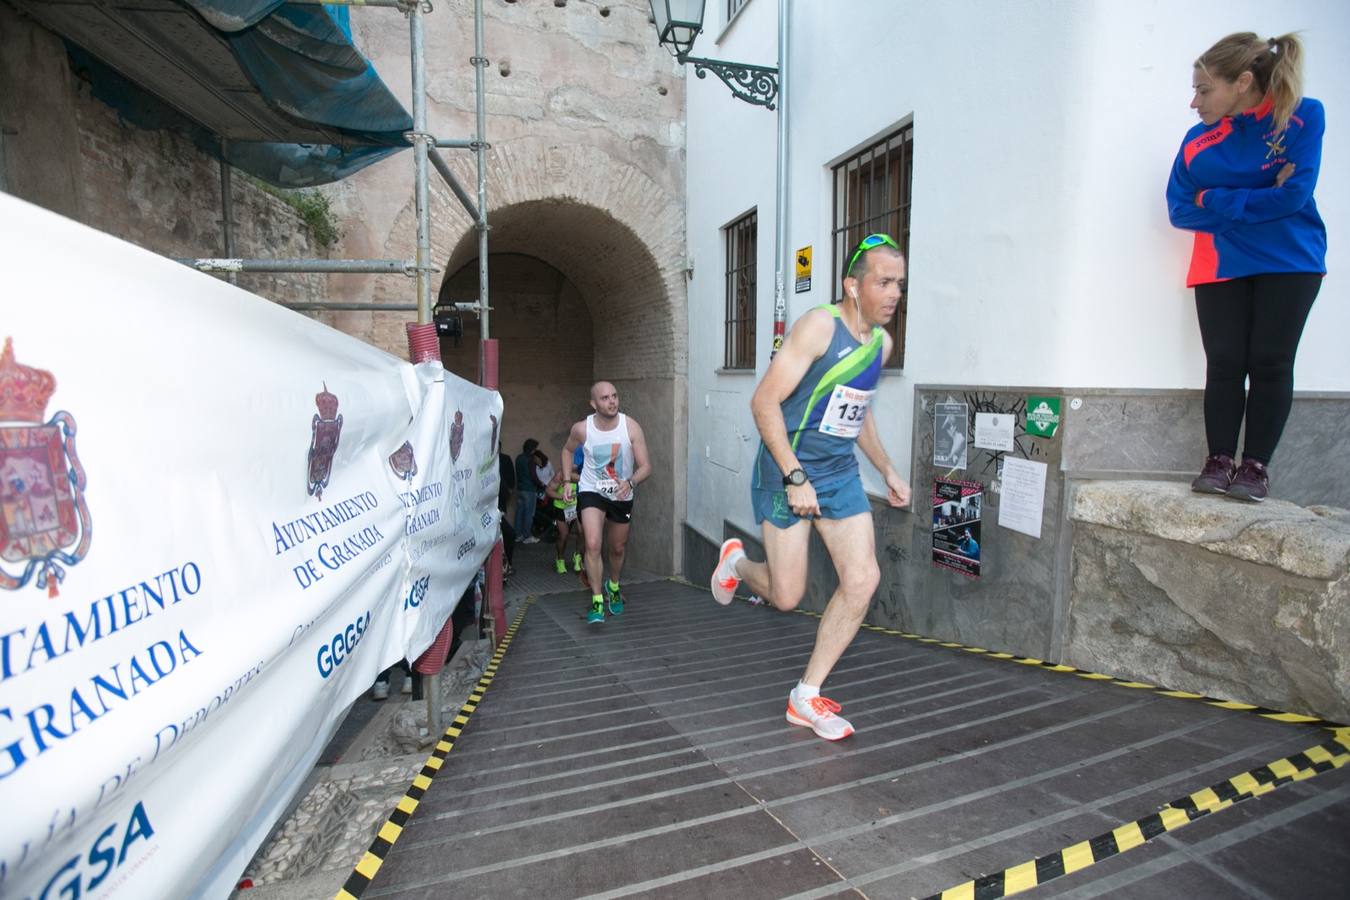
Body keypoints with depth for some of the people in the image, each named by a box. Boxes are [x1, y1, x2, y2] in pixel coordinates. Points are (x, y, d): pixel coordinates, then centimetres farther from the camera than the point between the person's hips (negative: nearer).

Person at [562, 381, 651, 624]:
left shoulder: (631, 427, -20)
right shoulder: (581, 429, -16)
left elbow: (645, 466, -18)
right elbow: (567, 450, 7)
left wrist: (630, 482, -37)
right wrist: (567, 481, -1)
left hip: (621, 496, 1)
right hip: (591, 492, -1)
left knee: (618, 549, 18)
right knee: (593, 545, -21)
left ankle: (613, 587, 47)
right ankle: (597, 601, -8)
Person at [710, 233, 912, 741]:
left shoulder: (882, 342, 9)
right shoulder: (819, 326, -15)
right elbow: (765, 402, -19)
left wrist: (887, 470, 21)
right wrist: (795, 478, -22)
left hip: (841, 474, 7)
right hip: (787, 473, -7)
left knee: (863, 579, -5)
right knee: (786, 598, -1)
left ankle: (807, 697, 10)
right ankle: (737, 561, 35)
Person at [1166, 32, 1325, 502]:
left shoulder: (1303, 117, -5)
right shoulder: (1198, 140, 1)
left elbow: (1293, 196, -13)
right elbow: (1180, 210, -4)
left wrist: (1216, 200, -9)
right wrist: (1258, 199, -11)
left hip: (1290, 264, -1)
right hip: (1221, 267, 2)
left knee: (1270, 363, -3)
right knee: (1224, 363, -4)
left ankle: (1256, 465, 4)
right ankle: (1220, 460, 4)